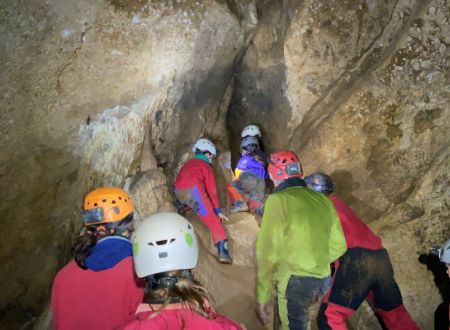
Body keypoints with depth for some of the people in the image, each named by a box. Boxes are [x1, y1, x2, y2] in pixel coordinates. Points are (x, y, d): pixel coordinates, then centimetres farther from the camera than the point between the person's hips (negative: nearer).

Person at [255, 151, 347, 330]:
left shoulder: (278, 200, -10)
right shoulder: (323, 200, 7)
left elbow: (268, 251, -14)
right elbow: (338, 246, 13)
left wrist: (261, 296, -8)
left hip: (295, 281, -6)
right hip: (323, 281, 6)